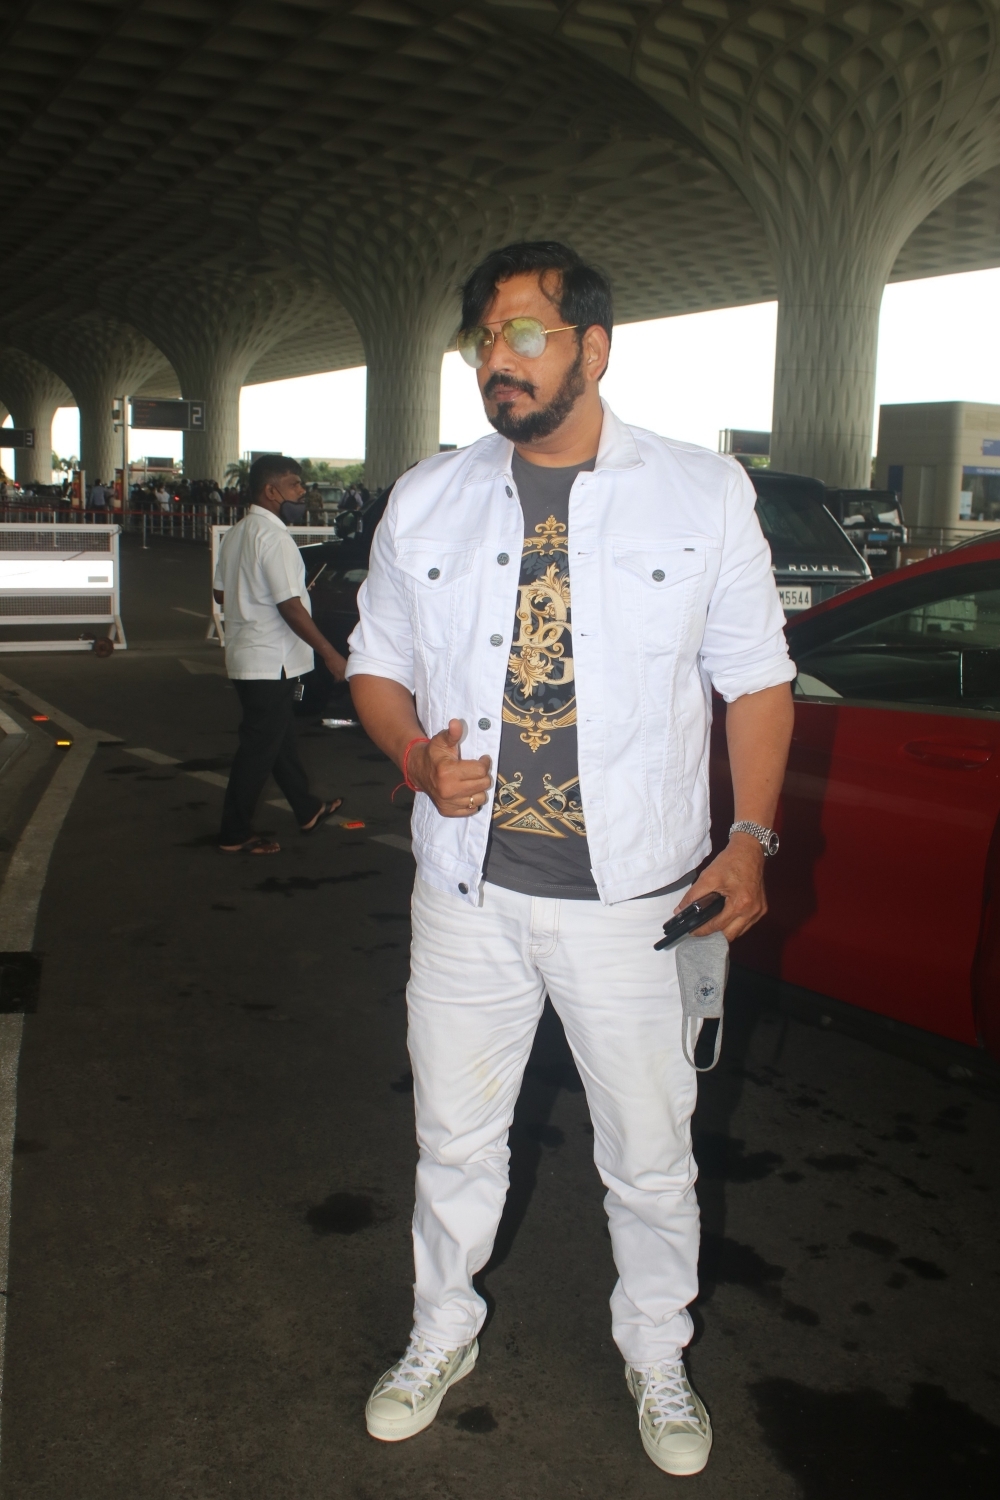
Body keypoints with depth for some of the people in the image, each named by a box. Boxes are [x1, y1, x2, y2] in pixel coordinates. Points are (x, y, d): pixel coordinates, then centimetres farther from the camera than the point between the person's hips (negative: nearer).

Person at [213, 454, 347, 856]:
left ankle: (308, 810, 33)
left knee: (281, 737, 19)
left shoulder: (236, 534, 10)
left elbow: (221, 593, 17)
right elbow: (290, 606, -22)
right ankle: (236, 834, 7)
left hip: (246, 655, 10)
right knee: (259, 748, -1)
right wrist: (329, 653, -17)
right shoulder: (273, 537, -19)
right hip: (270, 661, -10)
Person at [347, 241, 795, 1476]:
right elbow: (377, 663, 11)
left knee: (650, 1156, 13)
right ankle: (441, 1336, 43)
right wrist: (417, 753, -11)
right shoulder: (425, 502, 4)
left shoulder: (704, 494, -2)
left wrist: (751, 836, -8)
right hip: (468, 883, 2)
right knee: (454, 1139, 18)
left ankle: (657, 1357, 40)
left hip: (634, 896, -2)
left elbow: (757, 678, 2)